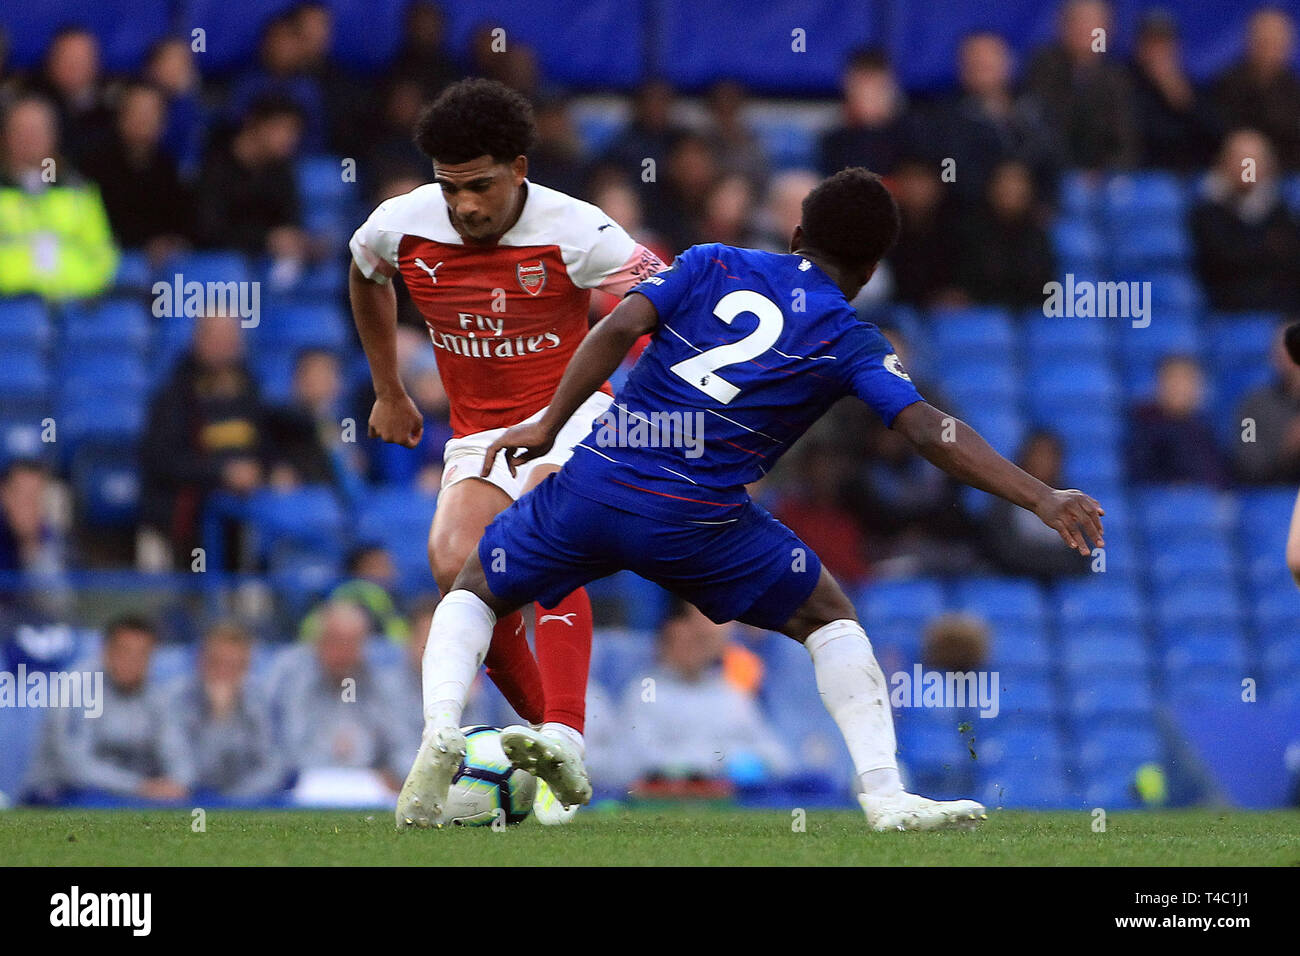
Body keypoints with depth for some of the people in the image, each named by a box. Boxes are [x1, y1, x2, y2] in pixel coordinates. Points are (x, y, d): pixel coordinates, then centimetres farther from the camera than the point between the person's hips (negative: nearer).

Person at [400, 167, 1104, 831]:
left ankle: (441, 733, -2)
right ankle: (884, 795, 4)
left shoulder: (712, 265, 13)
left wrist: (549, 423, 3)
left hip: (594, 483, 2)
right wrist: (1040, 498, -8)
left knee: (473, 591, 25)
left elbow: (619, 327, -1)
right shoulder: (851, 342, 7)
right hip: (699, 522, -2)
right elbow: (929, 431, -6)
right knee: (830, 619, 19)